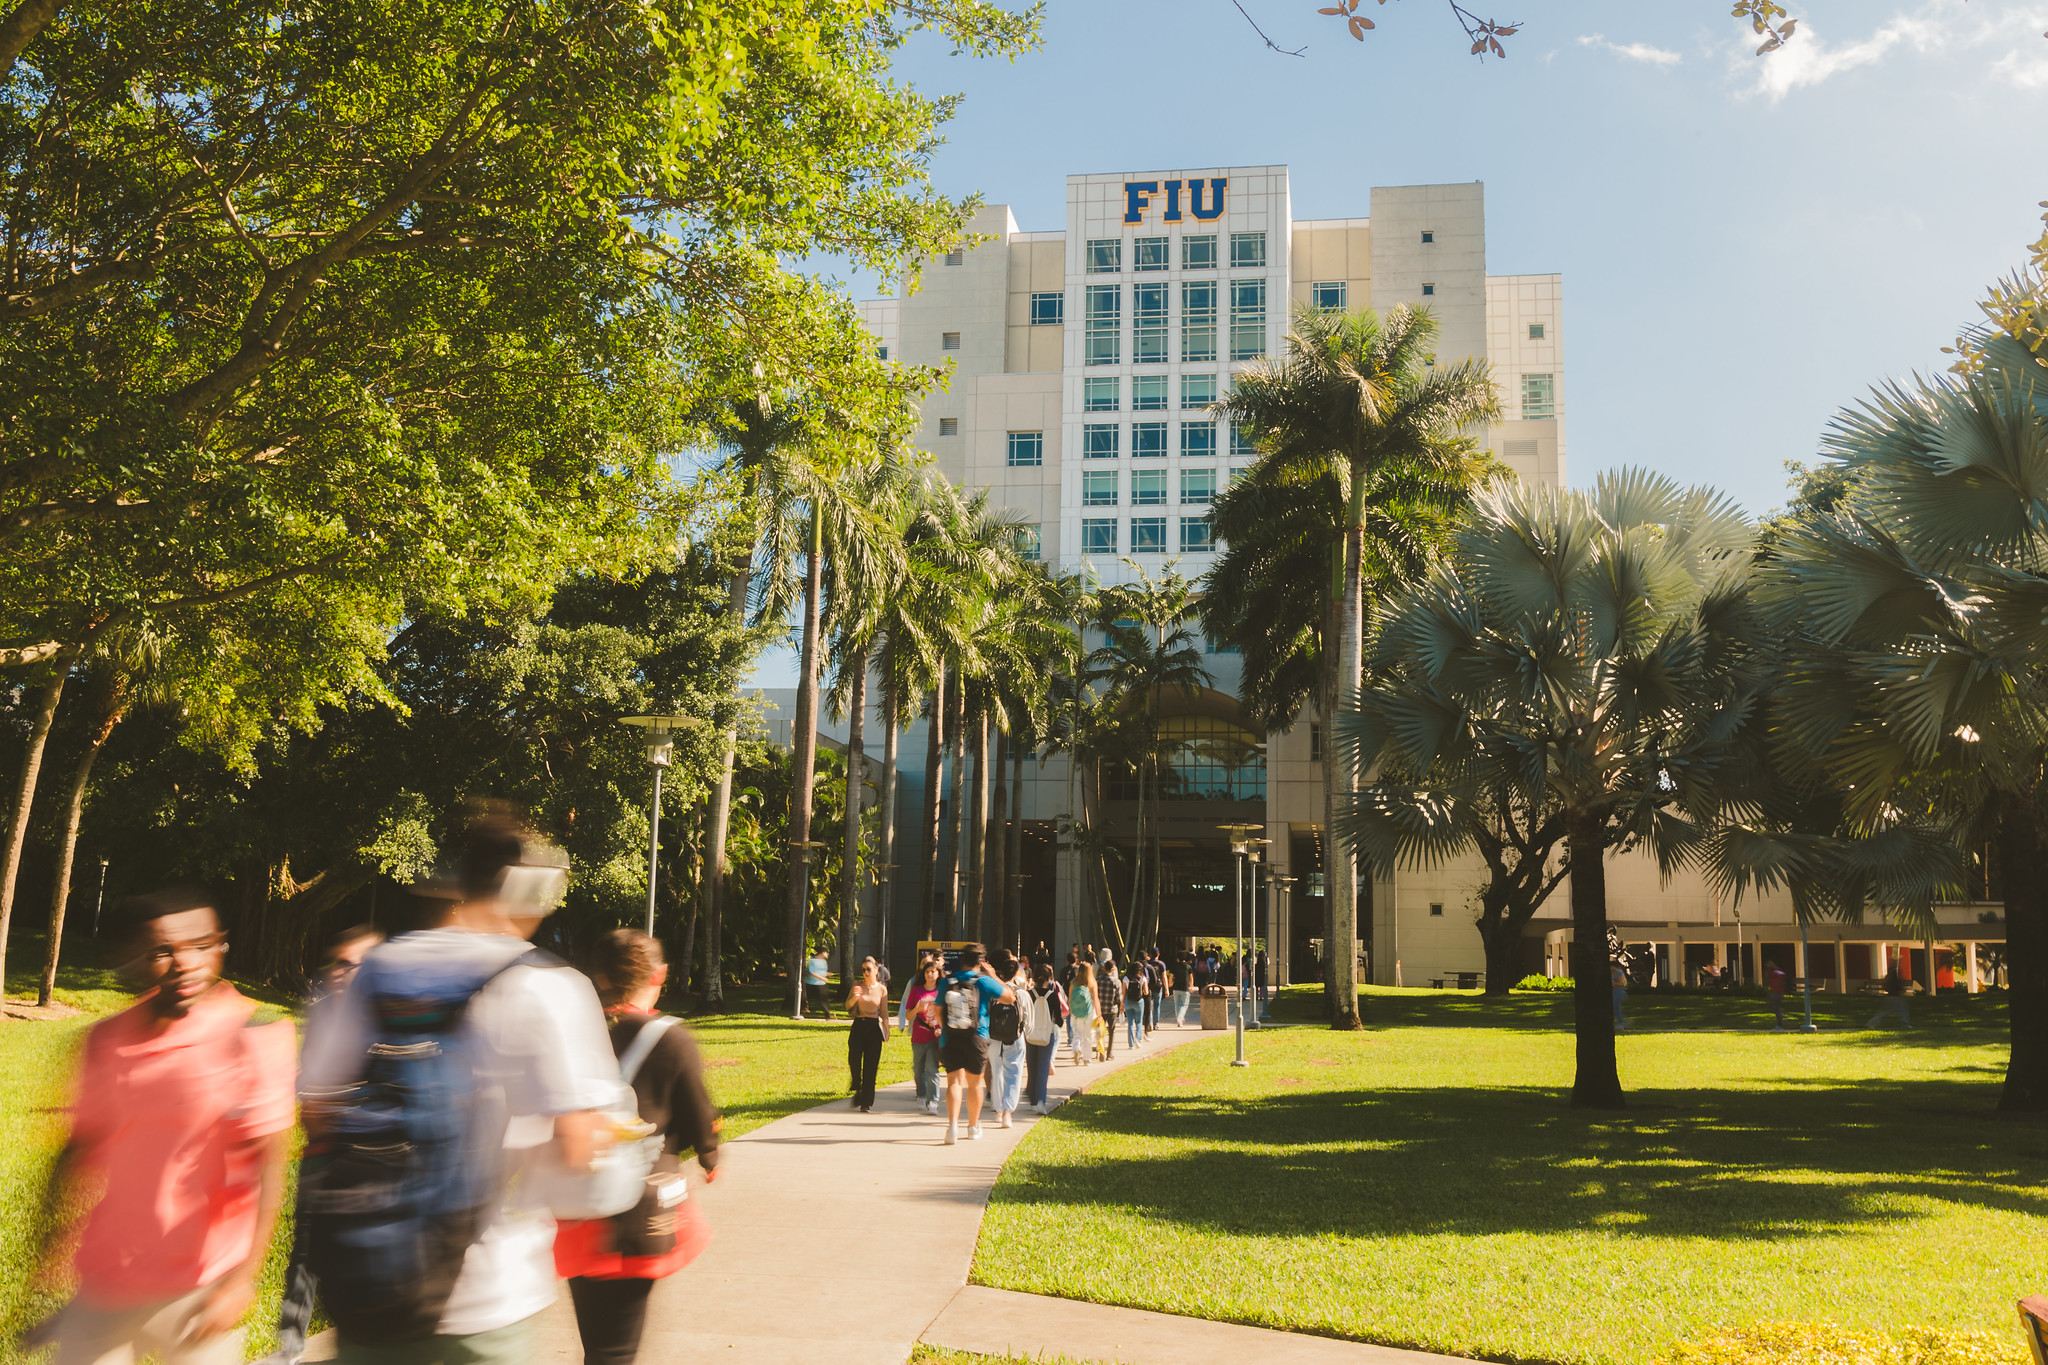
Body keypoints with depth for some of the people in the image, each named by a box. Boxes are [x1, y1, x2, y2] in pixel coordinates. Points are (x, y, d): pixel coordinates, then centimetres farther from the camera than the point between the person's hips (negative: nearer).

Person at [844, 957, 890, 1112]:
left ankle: (866, 1103, 5)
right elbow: (848, 1006, -1)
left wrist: (887, 1031, 4)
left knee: (870, 1066, -1)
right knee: (853, 1061, -8)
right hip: (858, 1026, 1)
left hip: (874, 1027, -1)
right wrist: (854, 997, -21)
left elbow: (884, 1012, 8)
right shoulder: (857, 985, 4)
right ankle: (857, 1091, 19)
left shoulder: (881, 989, 3)